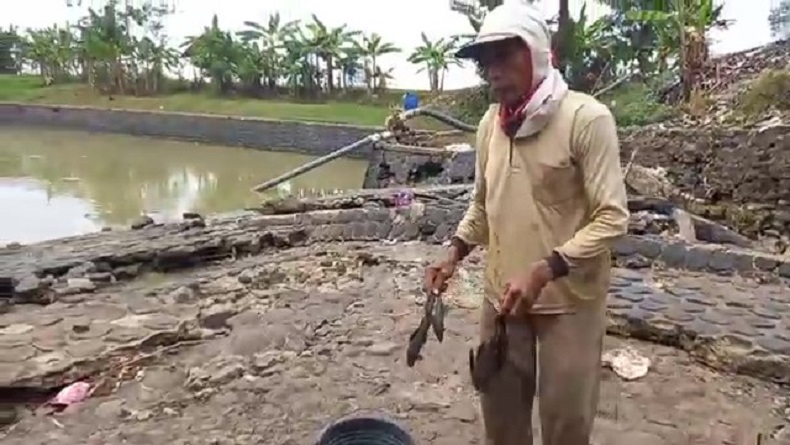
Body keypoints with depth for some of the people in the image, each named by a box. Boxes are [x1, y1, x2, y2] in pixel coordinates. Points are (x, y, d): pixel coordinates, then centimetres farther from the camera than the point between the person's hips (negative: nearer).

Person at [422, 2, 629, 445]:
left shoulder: (587, 118, -15)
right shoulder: (490, 122, 3)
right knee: (500, 409, 18)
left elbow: (611, 218, -16)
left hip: (570, 298, -5)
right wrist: (455, 253, 2)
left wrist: (543, 272, -24)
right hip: (502, 293, 5)